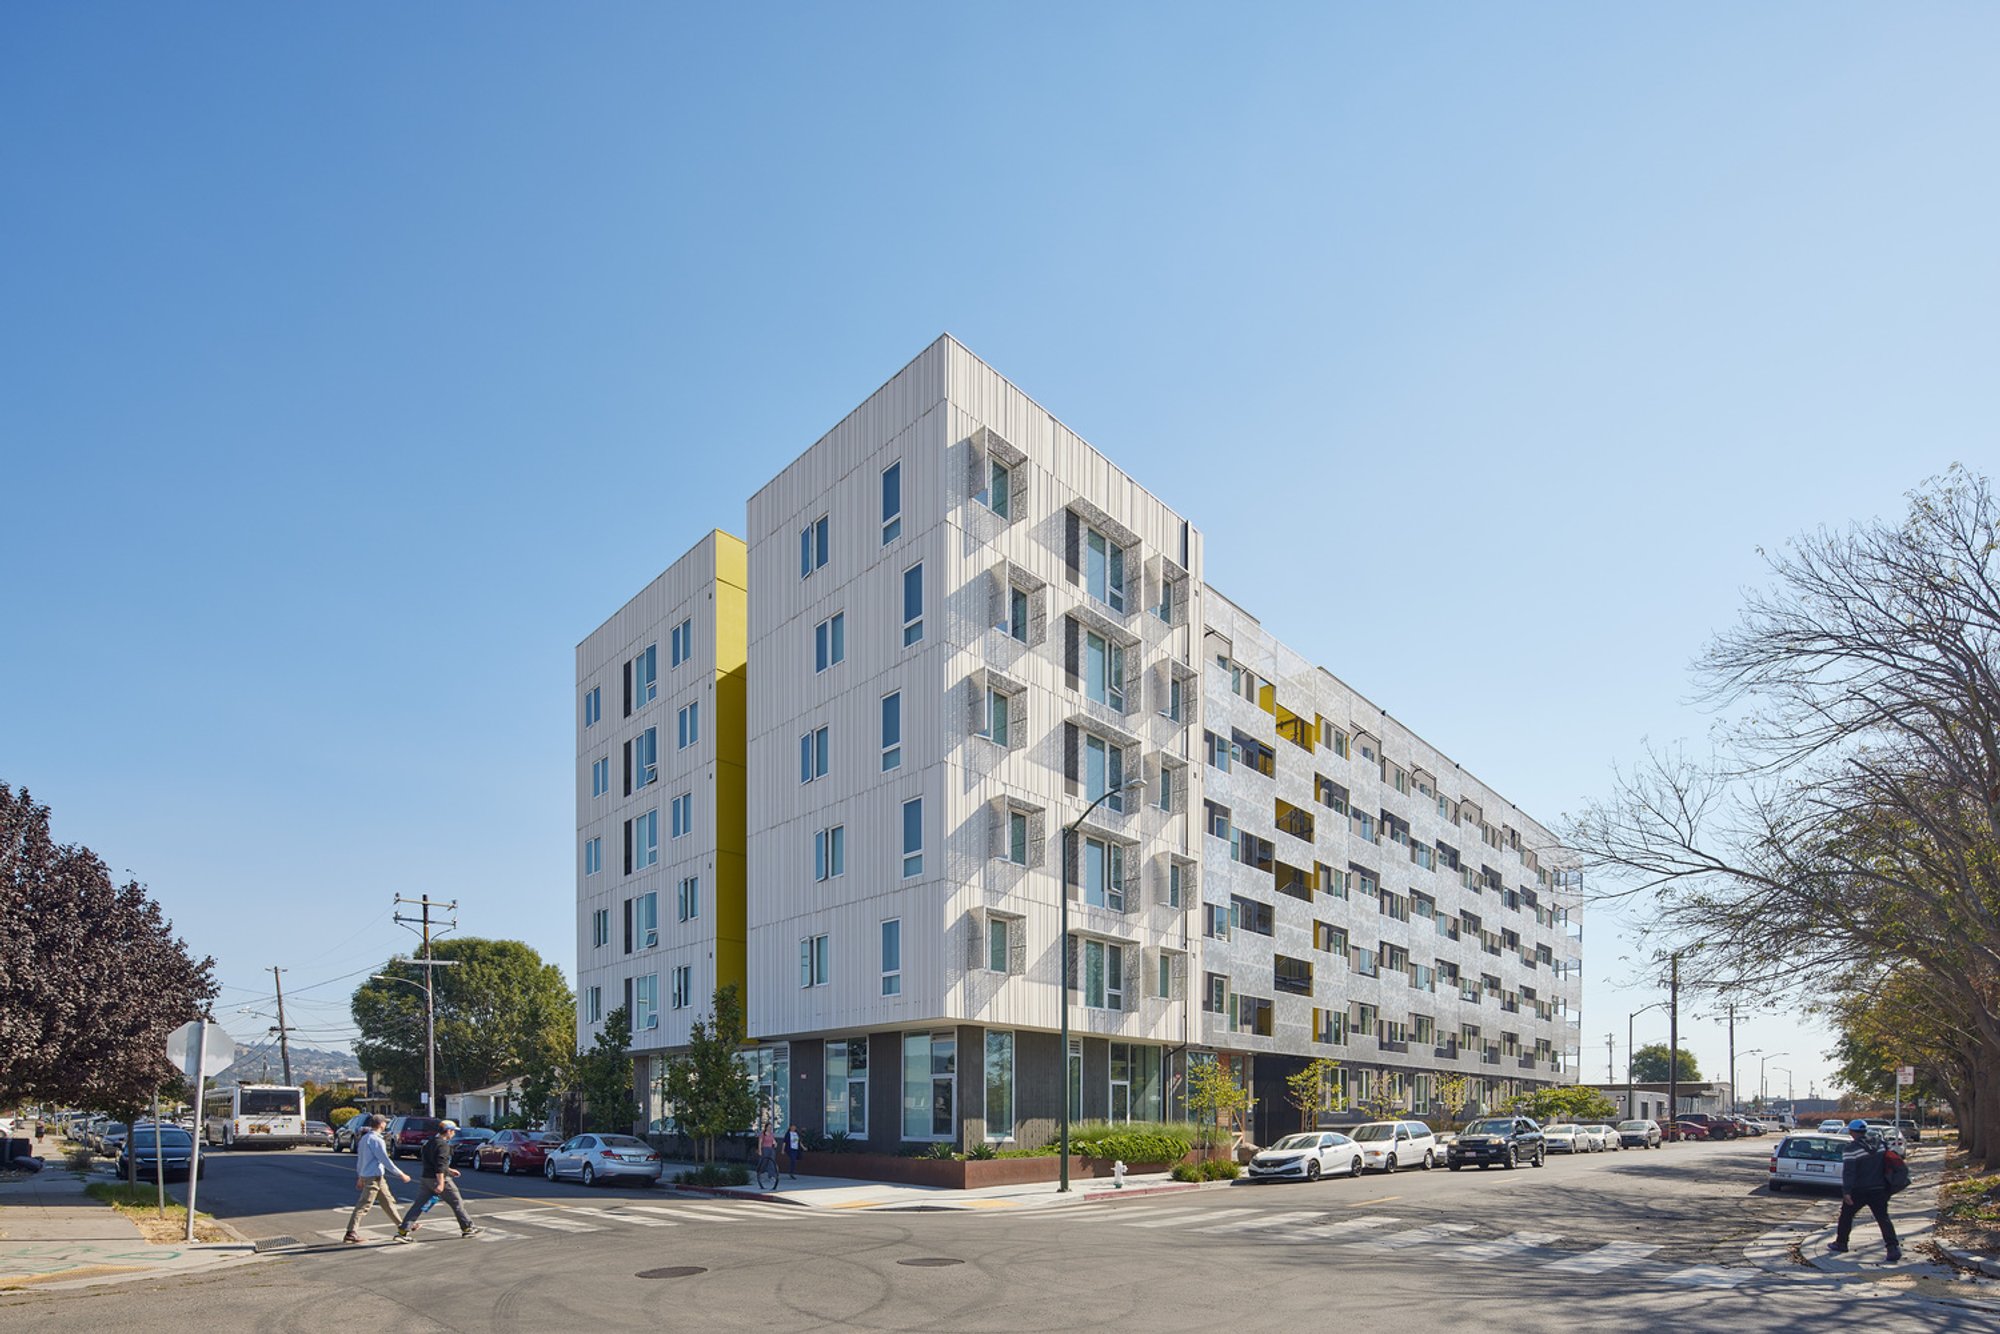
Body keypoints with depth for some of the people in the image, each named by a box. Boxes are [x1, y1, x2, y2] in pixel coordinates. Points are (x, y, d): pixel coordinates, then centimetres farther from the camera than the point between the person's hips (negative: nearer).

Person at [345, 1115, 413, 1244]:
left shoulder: (364, 1138, 12)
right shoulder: (376, 1140, -17)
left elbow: (360, 1159, 19)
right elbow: (385, 1160, -18)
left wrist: (360, 1177, 26)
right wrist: (401, 1174, -13)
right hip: (374, 1176, -10)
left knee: (388, 1201, 14)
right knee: (363, 1206, -7)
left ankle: (402, 1227, 21)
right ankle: (351, 1233, -5)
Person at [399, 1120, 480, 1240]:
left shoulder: (430, 1142, 15)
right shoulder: (443, 1144, -15)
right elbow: (440, 1165, -24)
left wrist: (448, 1170, 29)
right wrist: (440, 1183, -27)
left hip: (427, 1178, 8)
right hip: (440, 1179, -8)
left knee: (420, 1205, 7)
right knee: (457, 1203, 4)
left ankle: (402, 1231, -2)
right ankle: (467, 1228, 11)